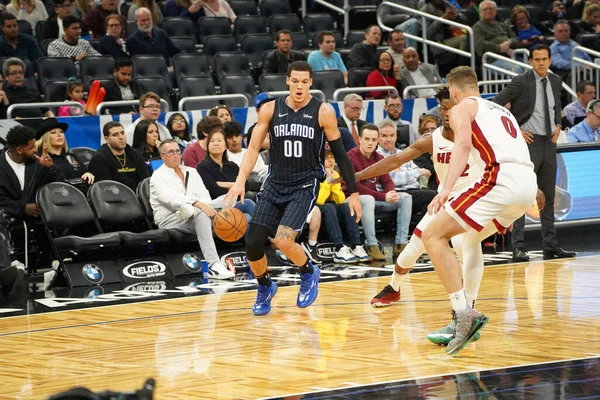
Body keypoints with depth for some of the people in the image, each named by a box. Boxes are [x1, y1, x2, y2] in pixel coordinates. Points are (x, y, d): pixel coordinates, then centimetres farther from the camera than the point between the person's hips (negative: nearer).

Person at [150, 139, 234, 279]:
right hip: (169, 219, -6)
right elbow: (172, 198, -18)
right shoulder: (158, 176, 2)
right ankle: (214, 265, -47)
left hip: (195, 214, 6)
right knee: (201, 214, -37)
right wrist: (198, 205, -33)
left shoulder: (191, 172, 23)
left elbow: (205, 196, 12)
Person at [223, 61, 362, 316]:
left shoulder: (323, 112, -4)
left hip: (305, 186, -3)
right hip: (275, 183, 3)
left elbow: (340, 154, 1)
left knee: (283, 240, -24)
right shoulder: (270, 110, 1)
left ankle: (309, 274, 9)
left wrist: (353, 192, 1)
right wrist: (241, 181, -13)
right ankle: (265, 288, 25)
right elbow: (254, 147, 1)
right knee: (253, 244, -6)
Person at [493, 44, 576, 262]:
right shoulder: (521, 82, -11)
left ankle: (551, 245, 17)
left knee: (548, 196, 11)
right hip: (528, 142, -6)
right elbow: (495, 106, -11)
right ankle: (518, 247, -9)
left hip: (549, 143, 6)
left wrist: (558, 125, 11)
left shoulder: (555, 81, 8)